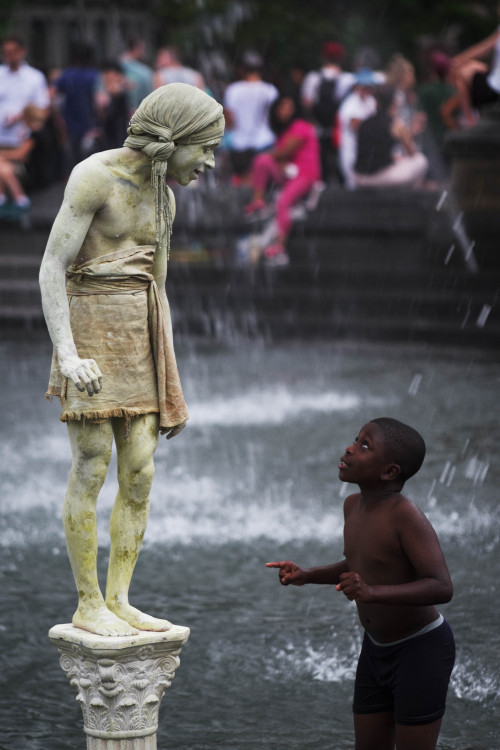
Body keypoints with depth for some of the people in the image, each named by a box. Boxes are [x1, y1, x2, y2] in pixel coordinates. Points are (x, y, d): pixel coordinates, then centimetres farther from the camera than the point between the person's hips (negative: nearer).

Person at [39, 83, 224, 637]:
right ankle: (88, 606, 3)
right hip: (90, 330, -7)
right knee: (92, 471, -6)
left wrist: (167, 379, 16)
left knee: (140, 474, 2)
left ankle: (118, 600, 9)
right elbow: (51, 268, -15)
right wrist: (68, 356, -24)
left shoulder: (162, 197, 12)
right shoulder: (93, 175, -12)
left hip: (136, 339, 7)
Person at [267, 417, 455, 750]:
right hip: (377, 648, 8)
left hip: (422, 649, -8)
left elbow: (442, 587, -32)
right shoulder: (354, 505, 0)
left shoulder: (405, 515, -25)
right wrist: (307, 575, 2)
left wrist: (374, 592, -42)